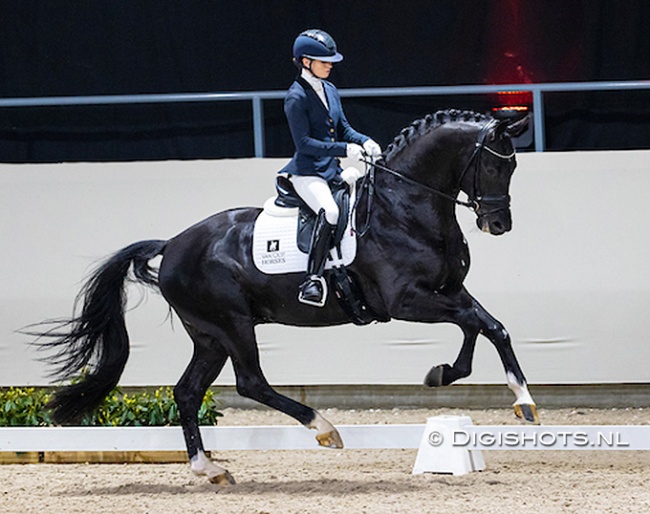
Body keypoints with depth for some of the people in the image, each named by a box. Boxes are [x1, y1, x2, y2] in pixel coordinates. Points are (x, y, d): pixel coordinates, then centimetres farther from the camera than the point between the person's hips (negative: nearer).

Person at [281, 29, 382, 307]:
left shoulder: (330, 90, 15)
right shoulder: (296, 97, -10)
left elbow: (343, 128, 20)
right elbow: (304, 143, -17)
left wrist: (364, 141, -2)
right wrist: (345, 149, -23)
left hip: (333, 170, 9)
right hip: (307, 173, -9)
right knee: (329, 212, -35)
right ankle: (312, 280, -37)